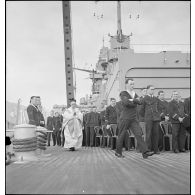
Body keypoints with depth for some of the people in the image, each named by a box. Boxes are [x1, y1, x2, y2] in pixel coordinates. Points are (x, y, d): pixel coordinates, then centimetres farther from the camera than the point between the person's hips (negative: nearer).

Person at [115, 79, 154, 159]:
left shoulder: (135, 94, 15)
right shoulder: (123, 93, -4)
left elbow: (139, 102, -4)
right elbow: (126, 103, -23)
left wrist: (131, 100, -15)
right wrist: (135, 101, -8)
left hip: (134, 119, 5)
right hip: (125, 118, -5)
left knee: (139, 134, -7)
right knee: (121, 135, 5)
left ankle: (145, 152, -13)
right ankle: (118, 152, 22)